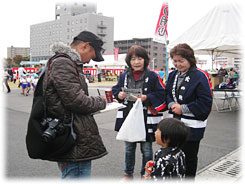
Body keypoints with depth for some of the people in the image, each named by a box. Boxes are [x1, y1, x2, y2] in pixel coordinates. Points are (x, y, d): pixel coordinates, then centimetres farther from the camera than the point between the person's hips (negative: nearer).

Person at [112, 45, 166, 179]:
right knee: (129, 148, 18)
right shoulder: (124, 76, 5)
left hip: (146, 119, -3)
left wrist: (147, 98, -20)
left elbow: (161, 94, -7)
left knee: (146, 150, 10)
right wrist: (119, 95, -9)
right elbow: (115, 89, 13)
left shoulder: (152, 76, -7)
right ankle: (128, 173, 37)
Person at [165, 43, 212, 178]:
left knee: (189, 155, 8)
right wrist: (172, 104, -8)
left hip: (191, 126, -6)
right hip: (174, 122, 6)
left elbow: (205, 102, -16)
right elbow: (167, 94, 14)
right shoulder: (173, 75, 8)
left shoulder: (199, 76, -14)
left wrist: (183, 108, -18)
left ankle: (189, 177, 28)